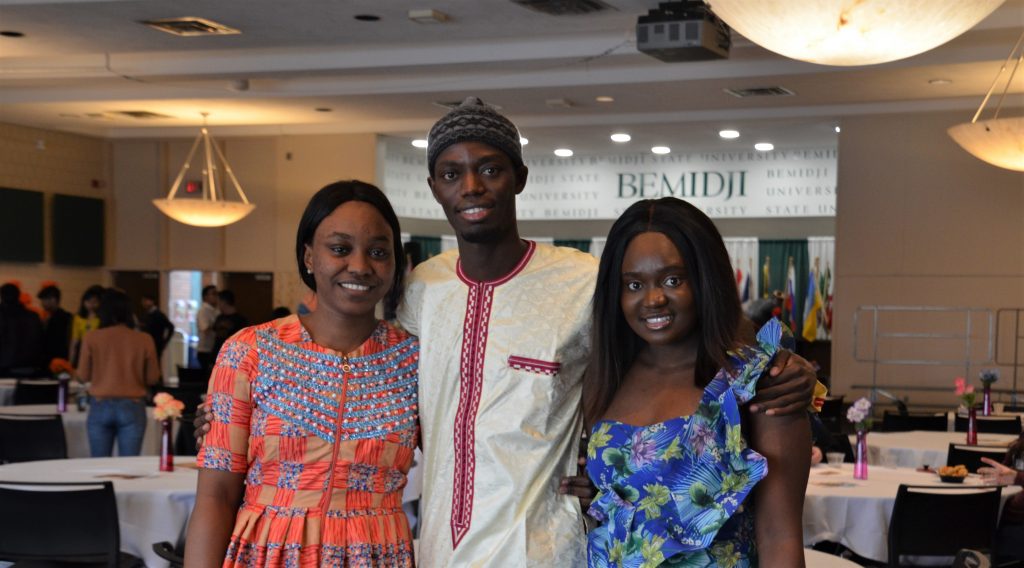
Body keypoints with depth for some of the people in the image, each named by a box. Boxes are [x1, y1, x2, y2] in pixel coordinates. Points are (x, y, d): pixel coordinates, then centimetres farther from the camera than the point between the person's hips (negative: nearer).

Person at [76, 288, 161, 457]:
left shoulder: (91, 338, -3)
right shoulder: (144, 340, -3)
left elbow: (83, 376, 4)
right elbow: (152, 378, 3)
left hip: (100, 407, 0)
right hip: (133, 407, 0)